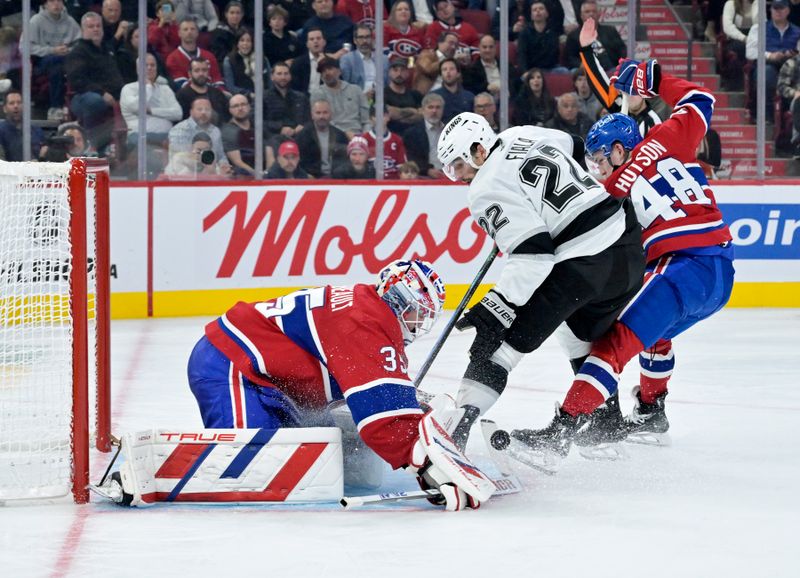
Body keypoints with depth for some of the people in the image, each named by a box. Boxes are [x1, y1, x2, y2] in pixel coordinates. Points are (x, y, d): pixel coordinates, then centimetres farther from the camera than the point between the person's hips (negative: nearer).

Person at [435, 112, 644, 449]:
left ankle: (455, 424, -14)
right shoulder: (522, 136, 13)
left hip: (582, 263, -9)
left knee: (504, 338, -6)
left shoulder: (488, 189, -11)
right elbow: (578, 151, 32)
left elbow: (532, 255, -19)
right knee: (584, 334, 31)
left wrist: (495, 310, -21)